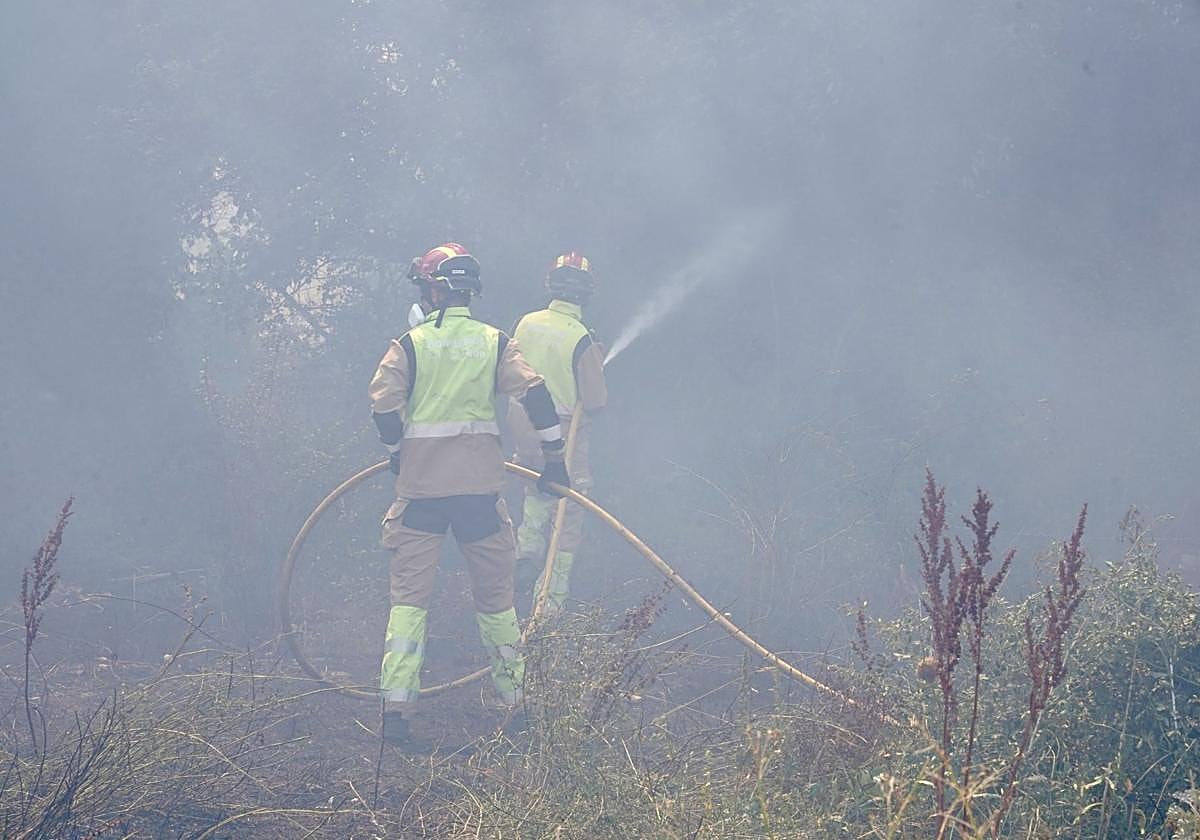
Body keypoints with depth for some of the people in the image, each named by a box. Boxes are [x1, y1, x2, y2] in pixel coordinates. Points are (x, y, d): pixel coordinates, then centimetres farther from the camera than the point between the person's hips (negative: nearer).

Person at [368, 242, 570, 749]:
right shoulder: (495, 342, 5)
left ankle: (396, 708, -11)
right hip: (480, 481, 2)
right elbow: (534, 394, -5)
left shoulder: (409, 345, -1)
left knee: (409, 594, 0)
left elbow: (384, 404, -9)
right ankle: (514, 699, 20)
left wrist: (397, 452, 9)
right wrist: (553, 457, 2)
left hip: (420, 481, -1)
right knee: (494, 594, 13)